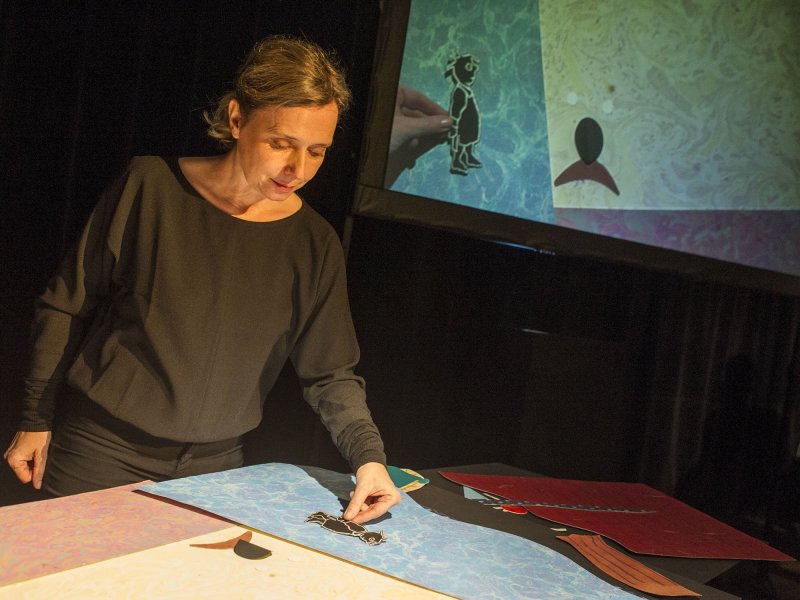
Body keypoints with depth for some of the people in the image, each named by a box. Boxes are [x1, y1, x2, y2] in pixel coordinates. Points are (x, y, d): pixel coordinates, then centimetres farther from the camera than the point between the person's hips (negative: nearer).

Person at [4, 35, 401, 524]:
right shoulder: (150, 187, -12)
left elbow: (332, 374, -1)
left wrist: (369, 456, -15)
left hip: (214, 466, 2)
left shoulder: (314, 244, -6)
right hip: (99, 453, -2)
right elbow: (67, 307, -3)